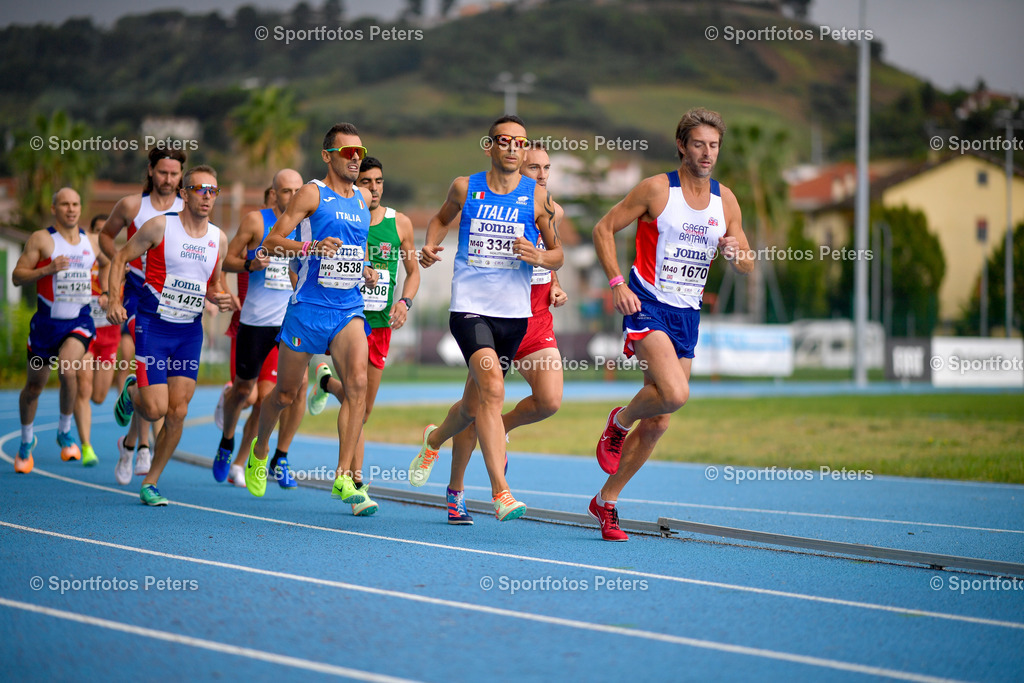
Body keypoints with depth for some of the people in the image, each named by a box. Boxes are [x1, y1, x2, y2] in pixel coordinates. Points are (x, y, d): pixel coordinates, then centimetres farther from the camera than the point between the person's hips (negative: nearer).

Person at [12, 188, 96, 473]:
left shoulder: (90, 241, 7)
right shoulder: (41, 239, -6)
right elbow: (17, 277, -9)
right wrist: (47, 269, -23)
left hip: (79, 321, 1)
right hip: (46, 321, -1)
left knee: (67, 369, -26)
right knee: (34, 385, 9)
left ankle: (65, 432, -5)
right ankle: (26, 442, 33)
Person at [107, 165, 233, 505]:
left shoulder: (219, 239, 5)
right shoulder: (160, 227, -8)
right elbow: (121, 257, 0)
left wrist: (219, 298, -3)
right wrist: (114, 299, -13)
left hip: (190, 331, 4)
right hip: (153, 326, -4)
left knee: (177, 413, -2)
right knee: (155, 409, -11)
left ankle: (150, 483, 13)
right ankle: (131, 392, 26)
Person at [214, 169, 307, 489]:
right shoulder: (256, 221, -2)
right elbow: (228, 260, 2)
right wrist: (250, 264, -17)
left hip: (294, 318, 1)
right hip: (255, 319, -1)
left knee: (298, 385, -14)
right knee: (243, 387, 9)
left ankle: (280, 458, 1)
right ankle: (227, 442, 38)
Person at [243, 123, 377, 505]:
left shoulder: (363, 199, 13)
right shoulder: (312, 194, -5)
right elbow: (271, 242, -10)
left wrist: (366, 270, 11)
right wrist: (310, 246, -26)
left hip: (349, 309, 4)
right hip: (308, 307, -4)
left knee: (357, 383, -18)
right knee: (286, 394, 8)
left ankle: (344, 477, -18)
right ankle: (259, 450, 38)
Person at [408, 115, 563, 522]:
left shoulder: (538, 197, 3)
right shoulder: (465, 188, 3)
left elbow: (557, 257, 10)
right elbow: (442, 217, 24)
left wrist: (538, 256, -12)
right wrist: (431, 245, 5)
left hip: (514, 313, 2)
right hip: (469, 305, -2)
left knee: (474, 405, 14)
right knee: (492, 387, -24)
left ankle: (435, 439, 49)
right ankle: (501, 493, -24)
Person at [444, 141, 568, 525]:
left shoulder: (553, 212, 8)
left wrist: (555, 287, 7)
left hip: (538, 321, 5)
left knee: (550, 401, -12)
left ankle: (501, 429, 20)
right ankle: (456, 490, 16)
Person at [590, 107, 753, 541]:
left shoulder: (725, 200, 8)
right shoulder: (657, 189, -7)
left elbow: (748, 266, 14)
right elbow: (603, 229, -3)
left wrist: (736, 253, -10)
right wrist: (616, 282, -14)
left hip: (688, 313, 6)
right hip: (647, 305, -5)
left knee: (658, 422, 5)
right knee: (675, 394, -28)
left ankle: (606, 501, 19)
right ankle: (620, 421, 5)